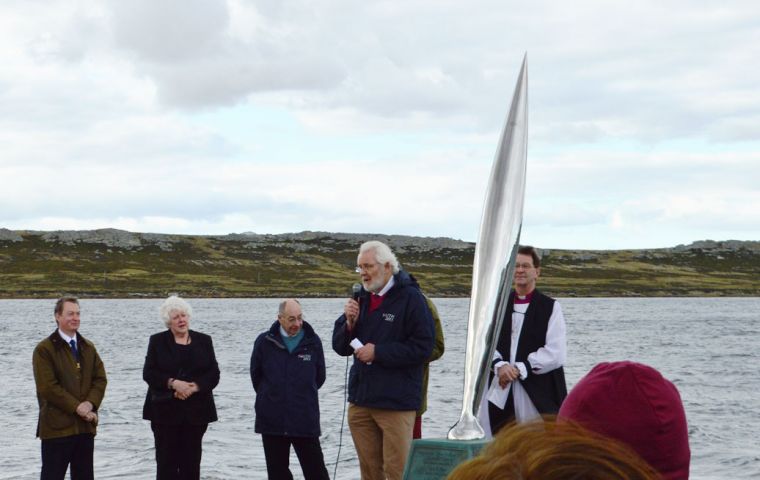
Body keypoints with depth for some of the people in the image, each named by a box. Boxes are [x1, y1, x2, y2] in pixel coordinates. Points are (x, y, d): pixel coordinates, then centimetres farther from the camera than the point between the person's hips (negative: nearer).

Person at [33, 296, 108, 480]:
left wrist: (90, 403, -12)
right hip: (57, 425, -6)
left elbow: (100, 379, 7)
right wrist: (77, 407, -17)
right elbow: (47, 387, -14)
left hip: (86, 425, 6)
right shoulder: (44, 349, -6)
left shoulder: (88, 347, 14)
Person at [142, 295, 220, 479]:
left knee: (191, 460, 2)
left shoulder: (204, 341, 9)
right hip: (165, 410, -1)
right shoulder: (157, 341, 5)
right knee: (166, 459, -3)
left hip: (196, 411, 2)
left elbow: (213, 374, 3)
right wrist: (173, 383, -16)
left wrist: (194, 387, -14)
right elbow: (149, 373, -3)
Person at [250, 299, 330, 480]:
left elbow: (319, 377, 11)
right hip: (272, 420, 1)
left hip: (305, 421, -1)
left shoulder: (313, 341, 0)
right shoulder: (264, 342, -1)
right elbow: (256, 375, 12)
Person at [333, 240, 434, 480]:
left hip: (396, 402, -7)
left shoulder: (410, 298, -8)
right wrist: (349, 323, -6)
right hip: (360, 399, 7)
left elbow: (422, 348, -15)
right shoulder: (361, 297, 11)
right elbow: (340, 347, 13)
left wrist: (378, 352, -15)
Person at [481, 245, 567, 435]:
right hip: (500, 395, 3)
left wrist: (519, 369, -11)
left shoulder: (550, 307, 1)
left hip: (537, 396, -3)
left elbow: (556, 354, -7)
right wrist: (500, 365, -13)